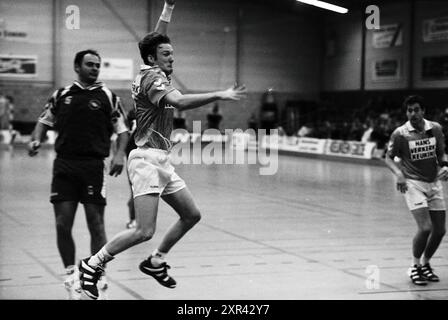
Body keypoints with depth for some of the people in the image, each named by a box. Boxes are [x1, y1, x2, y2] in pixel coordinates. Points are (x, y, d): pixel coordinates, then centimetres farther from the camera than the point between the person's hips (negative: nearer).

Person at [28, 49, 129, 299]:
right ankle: (71, 274, 15)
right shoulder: (61, 95, 11)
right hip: (64, 165, 2)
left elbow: (122, 129, 4)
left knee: (96, 224, -1)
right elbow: (45, 121, 18)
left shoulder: (108, 97, 5)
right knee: (62, 224, 0)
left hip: (93, 166, -2)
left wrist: (120, 154, -11)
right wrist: (36, 140, -1)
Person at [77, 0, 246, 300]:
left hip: (161, 161, 10)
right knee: (145, 231, -15)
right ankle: (93, 264, -1)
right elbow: (180, 101, -31)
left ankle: (155, 261, 26)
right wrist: (220, 94, -31)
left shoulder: (152, 73, 12)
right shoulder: (152, 77, -13)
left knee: (192, 215, 13)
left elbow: (158, 36, 28)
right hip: (147, 159, -10)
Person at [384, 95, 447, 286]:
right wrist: (399, 174, -20)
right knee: (425, 227, -18)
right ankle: (415, 266, 4)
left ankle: (425, 263, 30)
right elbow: (389, 158, -2)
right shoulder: (400, 134, -10)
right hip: (413, 183, -5)